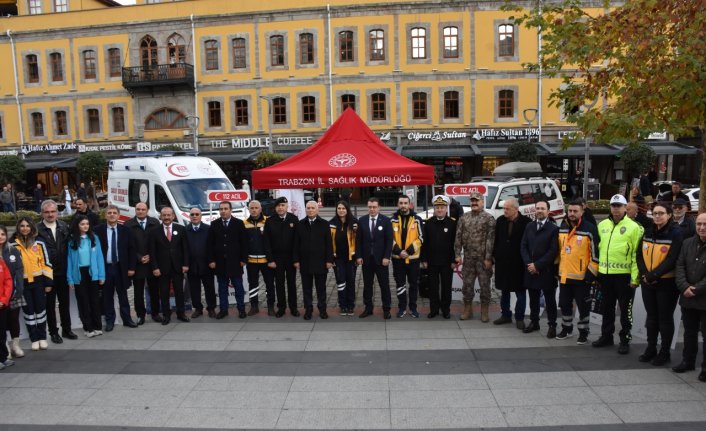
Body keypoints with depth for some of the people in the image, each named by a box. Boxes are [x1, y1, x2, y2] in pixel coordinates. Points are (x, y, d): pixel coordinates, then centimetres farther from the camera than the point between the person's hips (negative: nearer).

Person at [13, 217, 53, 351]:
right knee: (28, 310, 7)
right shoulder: (14, 244, -1)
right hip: (23, 282, 0)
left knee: (40, 309, 6)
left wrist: (48, 282, -2)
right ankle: (34, 339, 17)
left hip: (38, 281, 0)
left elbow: (46, 262, 2)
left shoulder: (39, 243, 1)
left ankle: (42, 337, 18)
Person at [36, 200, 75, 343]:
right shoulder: (37, 229, -11)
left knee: (64, 302, 14)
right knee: (50, 304, 9)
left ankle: (66, 329, 27)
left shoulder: (64, 227, 1)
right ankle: (53, 332, 21)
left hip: (62, 272, 3)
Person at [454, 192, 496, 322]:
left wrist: (488, 258, -15)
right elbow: (458, 237, 6)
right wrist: (457, 254, -1)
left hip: (483, 258, -3)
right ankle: (467, 310, 23)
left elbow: (490, 239, -10)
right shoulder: (463, 218, 7)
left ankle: (484, 312, 17)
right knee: (467, 285, 10)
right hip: (468, 258, 3)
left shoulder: (489, 218, -5)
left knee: (484, 285, 5)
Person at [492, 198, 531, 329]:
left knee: (520, 292, 6)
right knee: (504, 291, 14)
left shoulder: (526, 222, -12)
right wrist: (495, 255, 6)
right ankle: (505, 315, 27)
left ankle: (519, 318, 19)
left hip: (519, 263, -4)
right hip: (502, 262, 4)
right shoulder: (500, 220, 2)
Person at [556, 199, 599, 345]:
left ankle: (583, 332, 20)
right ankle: (567, 328, 31)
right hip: (564, 275, 6)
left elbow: (595, 252, -10)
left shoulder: (589, 229, -12)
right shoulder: (562, 228, 7)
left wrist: (591, 272, -11)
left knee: (583, 306, 6)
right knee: (565, 304, 16)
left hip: (582, 276, -6)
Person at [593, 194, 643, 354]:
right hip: (605, 274, 5)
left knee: (625, 309, 6)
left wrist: (635, 277, -14)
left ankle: (625, 340, 18)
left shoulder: (633, 227, -7)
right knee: (607, 308, 16)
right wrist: (595, 270, 11)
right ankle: (606, 336, 29)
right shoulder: (602, 225, 8)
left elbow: (637, 254, -10)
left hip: (624, 275, -5)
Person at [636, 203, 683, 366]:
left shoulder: (676, 233, -11)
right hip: (647, 282, 5)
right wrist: (645, 274, -10)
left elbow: (672, 260, -18)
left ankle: (665, 352, 18)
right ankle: (651, 349, 26)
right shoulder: (648, 232, 7)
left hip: (666, 283, -5)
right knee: (651, 316, 15)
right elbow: (640, 255, 5)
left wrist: (653, 275, -20)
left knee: (665, 318, 6)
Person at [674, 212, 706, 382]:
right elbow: (680, 266, 2)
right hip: (687, 298, 5)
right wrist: (684, 287, -11)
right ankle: (688, 361, 30)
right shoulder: (687, 243, 6)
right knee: (689, 332, 17)